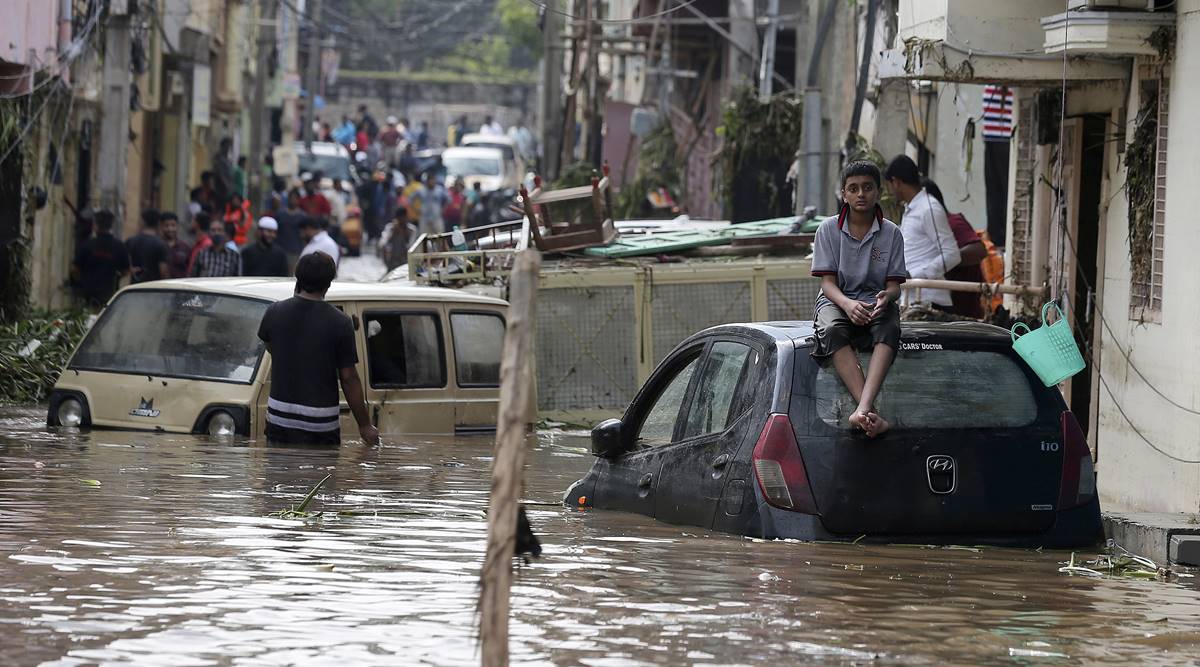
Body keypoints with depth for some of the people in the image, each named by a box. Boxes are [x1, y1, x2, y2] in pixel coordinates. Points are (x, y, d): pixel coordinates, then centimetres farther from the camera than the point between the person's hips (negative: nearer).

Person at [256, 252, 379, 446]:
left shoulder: (274, 312, 0)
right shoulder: (339, 323, -9)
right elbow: (349, 378, -6)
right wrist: (364, 425, 3)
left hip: (279, 418, 3)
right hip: (320, 423, -3)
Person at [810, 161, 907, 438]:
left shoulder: (891, 233, 5)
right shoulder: (829, 230, 2)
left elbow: (894, 285, 1)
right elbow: (828, 282, -4)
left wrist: (886, 296, -26)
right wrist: (848, 304, -27)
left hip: (875, 303, 1)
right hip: (836, 301, -1)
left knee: (889, 328, -37)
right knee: (832, 330, -38)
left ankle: (862, 410, -55)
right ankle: (872, 414, -51)